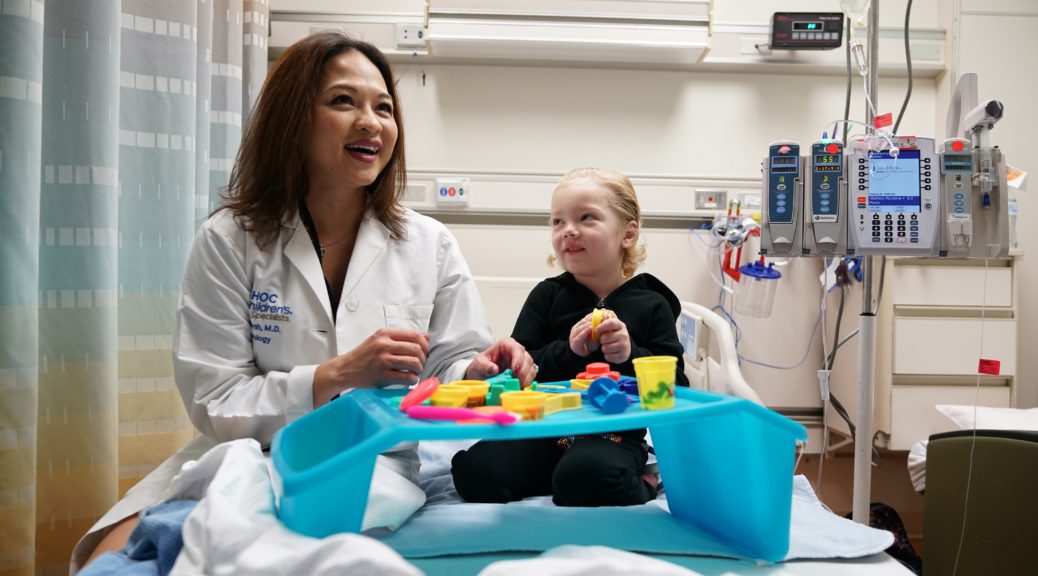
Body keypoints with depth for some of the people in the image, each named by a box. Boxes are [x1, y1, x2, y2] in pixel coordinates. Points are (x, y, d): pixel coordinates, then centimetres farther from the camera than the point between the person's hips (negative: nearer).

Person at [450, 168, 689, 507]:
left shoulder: (651, 305, 3)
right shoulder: (547, 296, 7)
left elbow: (674, 387, -1)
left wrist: (631, 356, -19)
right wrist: (567, 351, -17)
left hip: (613, 435, -3)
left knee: (583, 481, -36)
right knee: (474, 469, -20)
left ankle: (638, 484, -3)